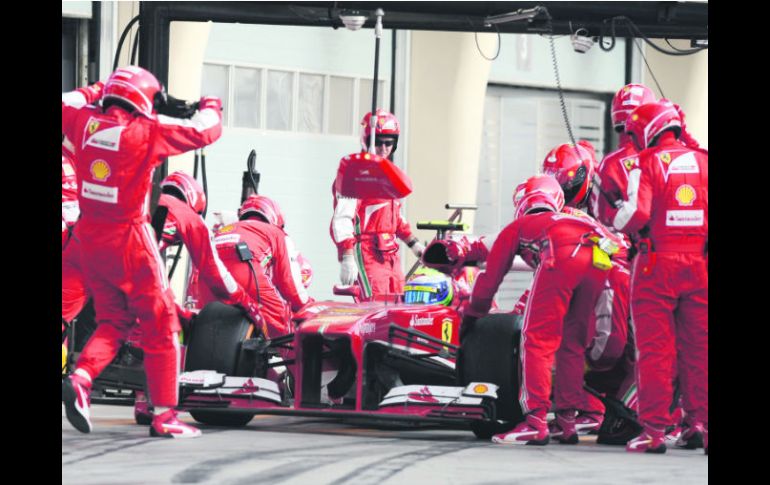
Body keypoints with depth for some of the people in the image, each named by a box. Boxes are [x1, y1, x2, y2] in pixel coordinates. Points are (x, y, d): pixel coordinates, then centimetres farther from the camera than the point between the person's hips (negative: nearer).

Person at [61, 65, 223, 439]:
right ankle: (164, 415, 3)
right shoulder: (147, 131, -13)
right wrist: (210, 107, 9)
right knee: (160, 327, 5)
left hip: (90, 239, 6)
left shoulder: (84, 121, 0)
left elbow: (66, 102, 21)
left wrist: (93, 92, 35)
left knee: (113, 321, 17)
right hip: (129, 240, -6)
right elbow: (203, 131, -12)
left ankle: (80, 378, -9)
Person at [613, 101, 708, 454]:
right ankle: (698, 421, 8)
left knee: (655, 348, -1)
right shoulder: (702, 161, 9)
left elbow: (636, 212, -16)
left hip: (658, 262, -3)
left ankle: (653, 428, -3)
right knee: (697, 346, 10)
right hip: (700, 264, 3)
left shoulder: (646, 164, -4)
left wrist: (618, 223, 4)